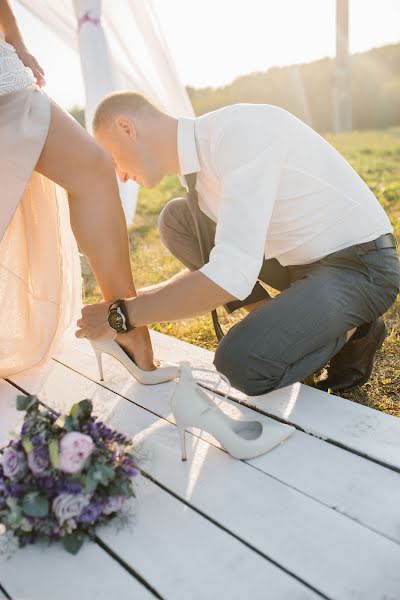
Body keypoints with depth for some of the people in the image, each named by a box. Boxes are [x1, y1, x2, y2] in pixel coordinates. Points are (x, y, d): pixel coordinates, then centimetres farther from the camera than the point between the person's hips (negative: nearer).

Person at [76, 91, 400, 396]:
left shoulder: (240, 130, -25)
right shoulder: (200, 157, 3)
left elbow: (229, 279, -34)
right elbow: (211, 268, 12)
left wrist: (123, 314, -23)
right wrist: (132, 300, 4)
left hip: (362, 266, -8)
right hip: (300, 259, 8)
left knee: (241, 363, -30)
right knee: (176, 219, -1)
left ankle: (353, 330, 1)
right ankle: (281, 327, 5)